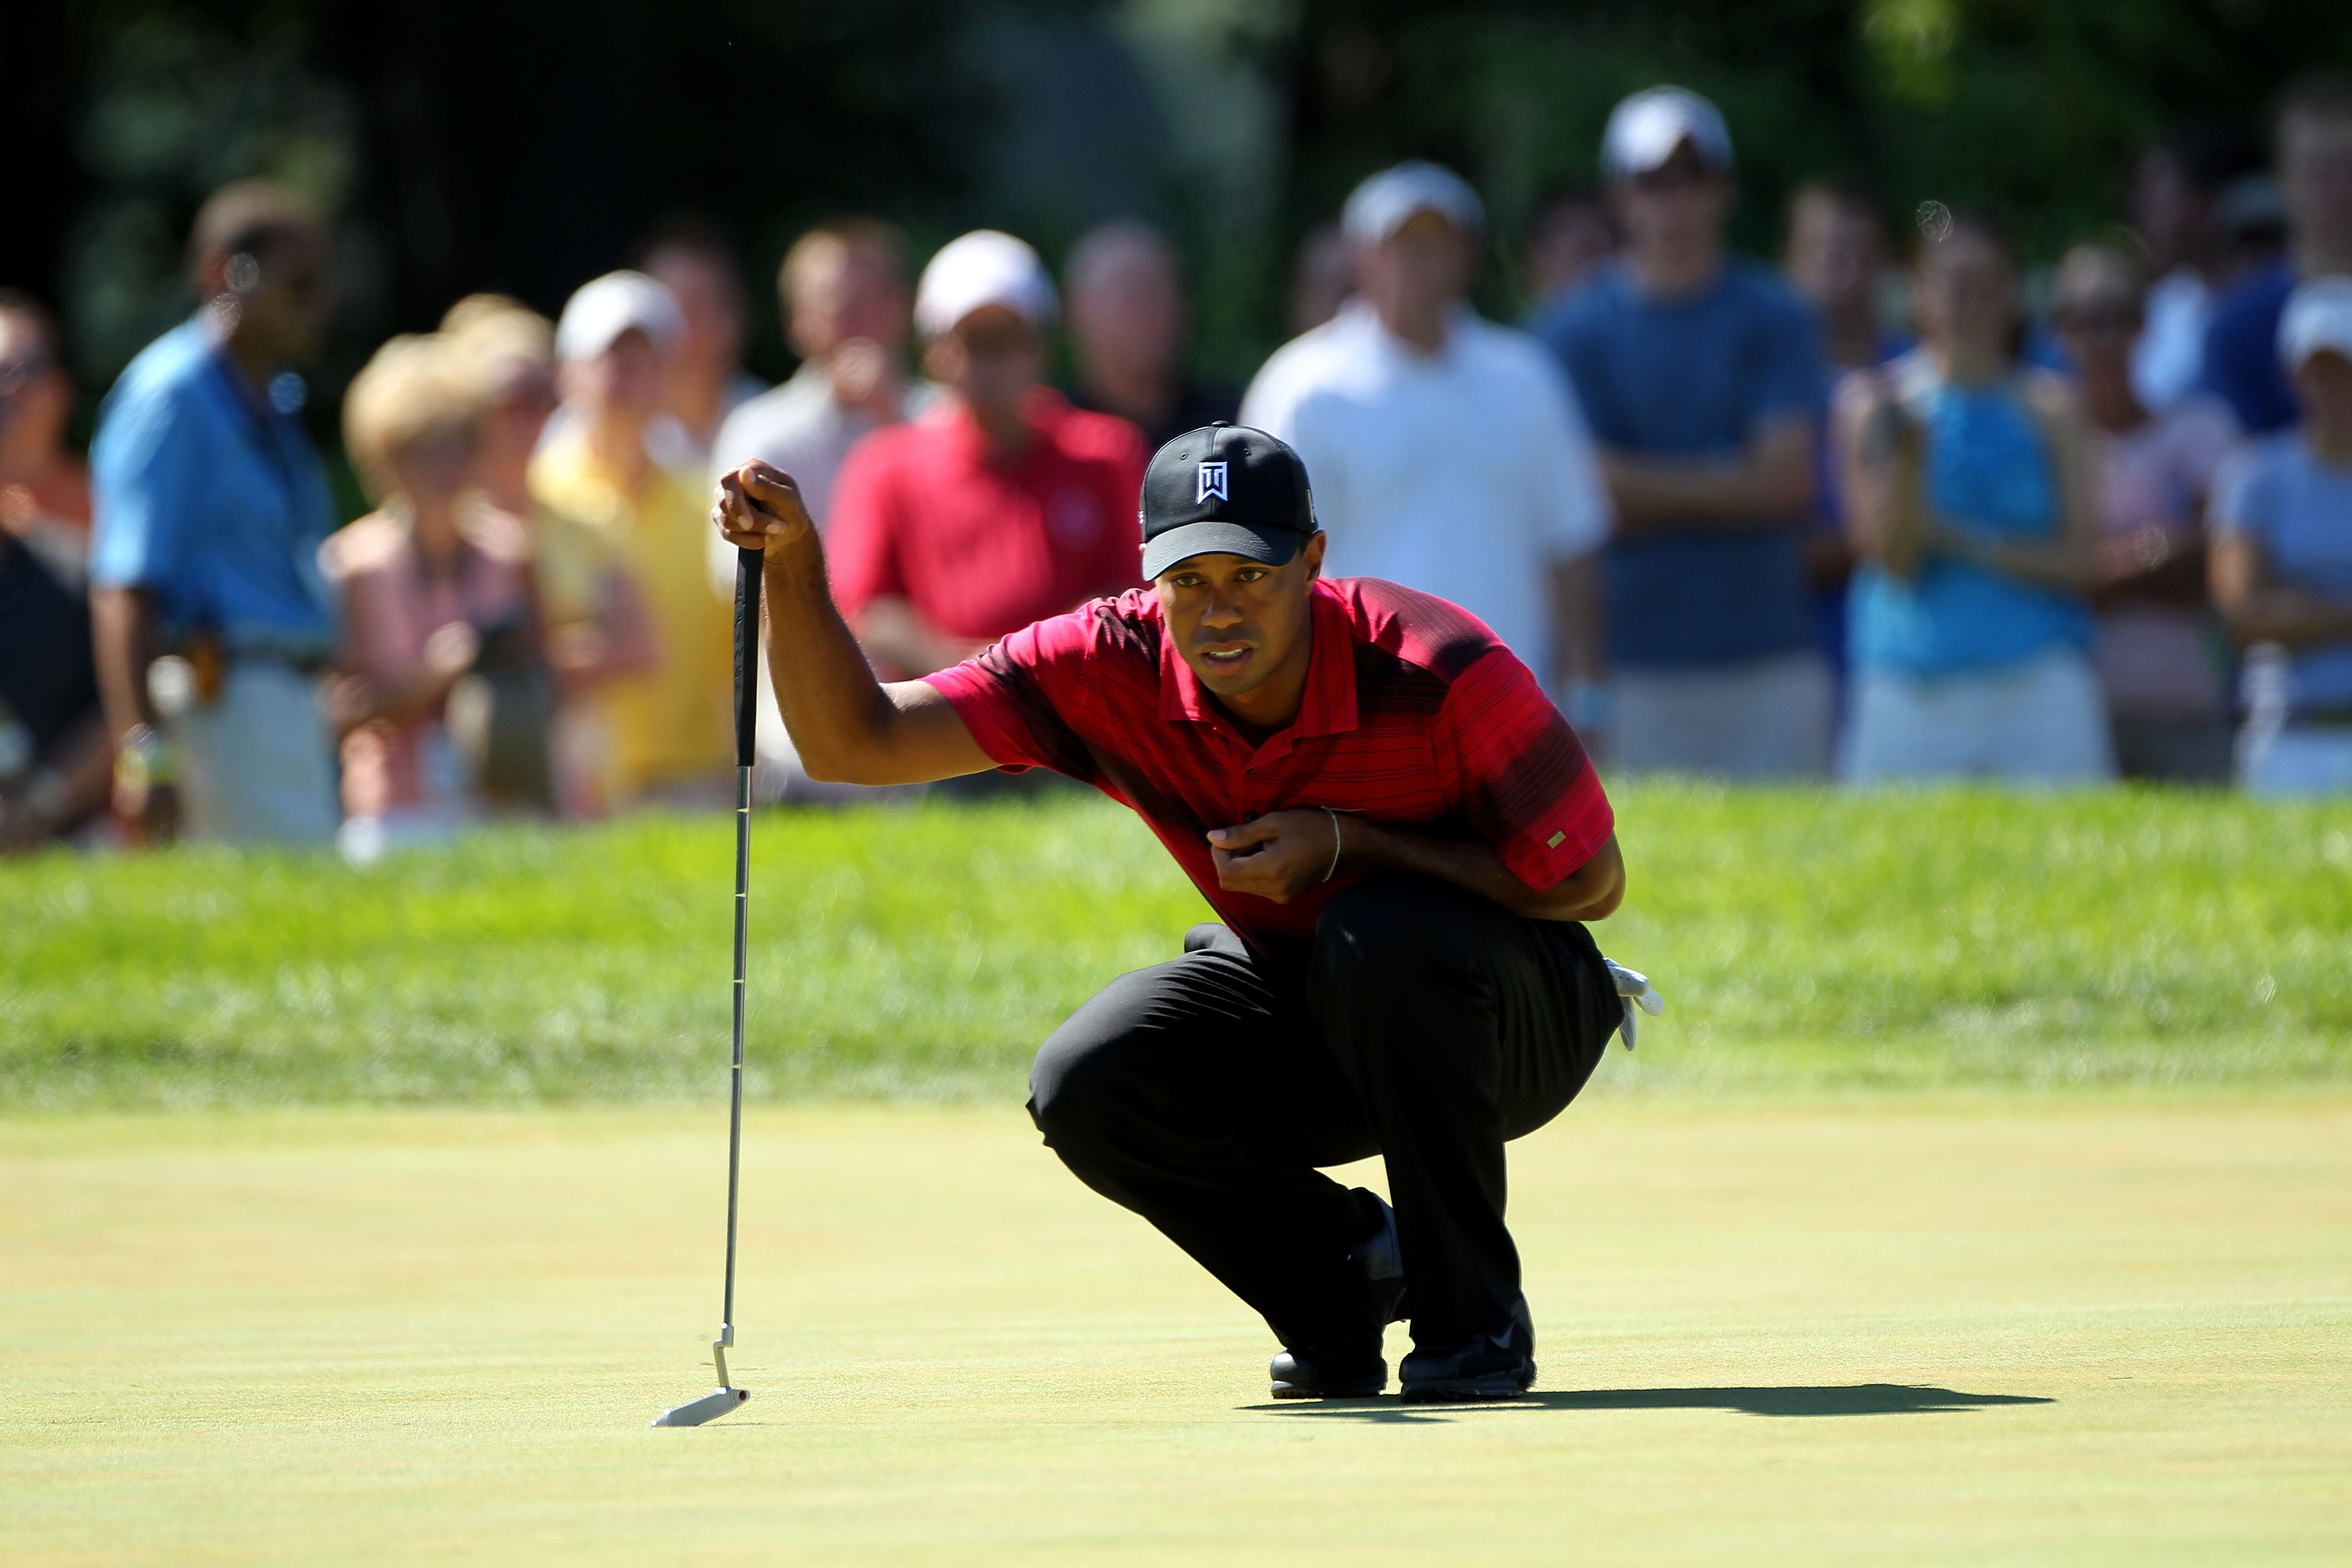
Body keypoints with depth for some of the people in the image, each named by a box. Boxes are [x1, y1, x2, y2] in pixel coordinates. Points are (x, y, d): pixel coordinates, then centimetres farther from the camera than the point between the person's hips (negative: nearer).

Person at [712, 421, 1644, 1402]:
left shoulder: (1439, 671, -28)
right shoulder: (1108, 668, -18)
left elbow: (1591, 881, -20)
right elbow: (852, 743, -20)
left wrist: (1346, 846, -27)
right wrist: (792, 567, -37)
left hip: (1514, 1020, -4)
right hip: (1291, 1003, 4)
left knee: (1383, 935, -37)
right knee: (1086, 1088, -22)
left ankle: (1475, 1317, -17)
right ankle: (1346, 1265, 5)